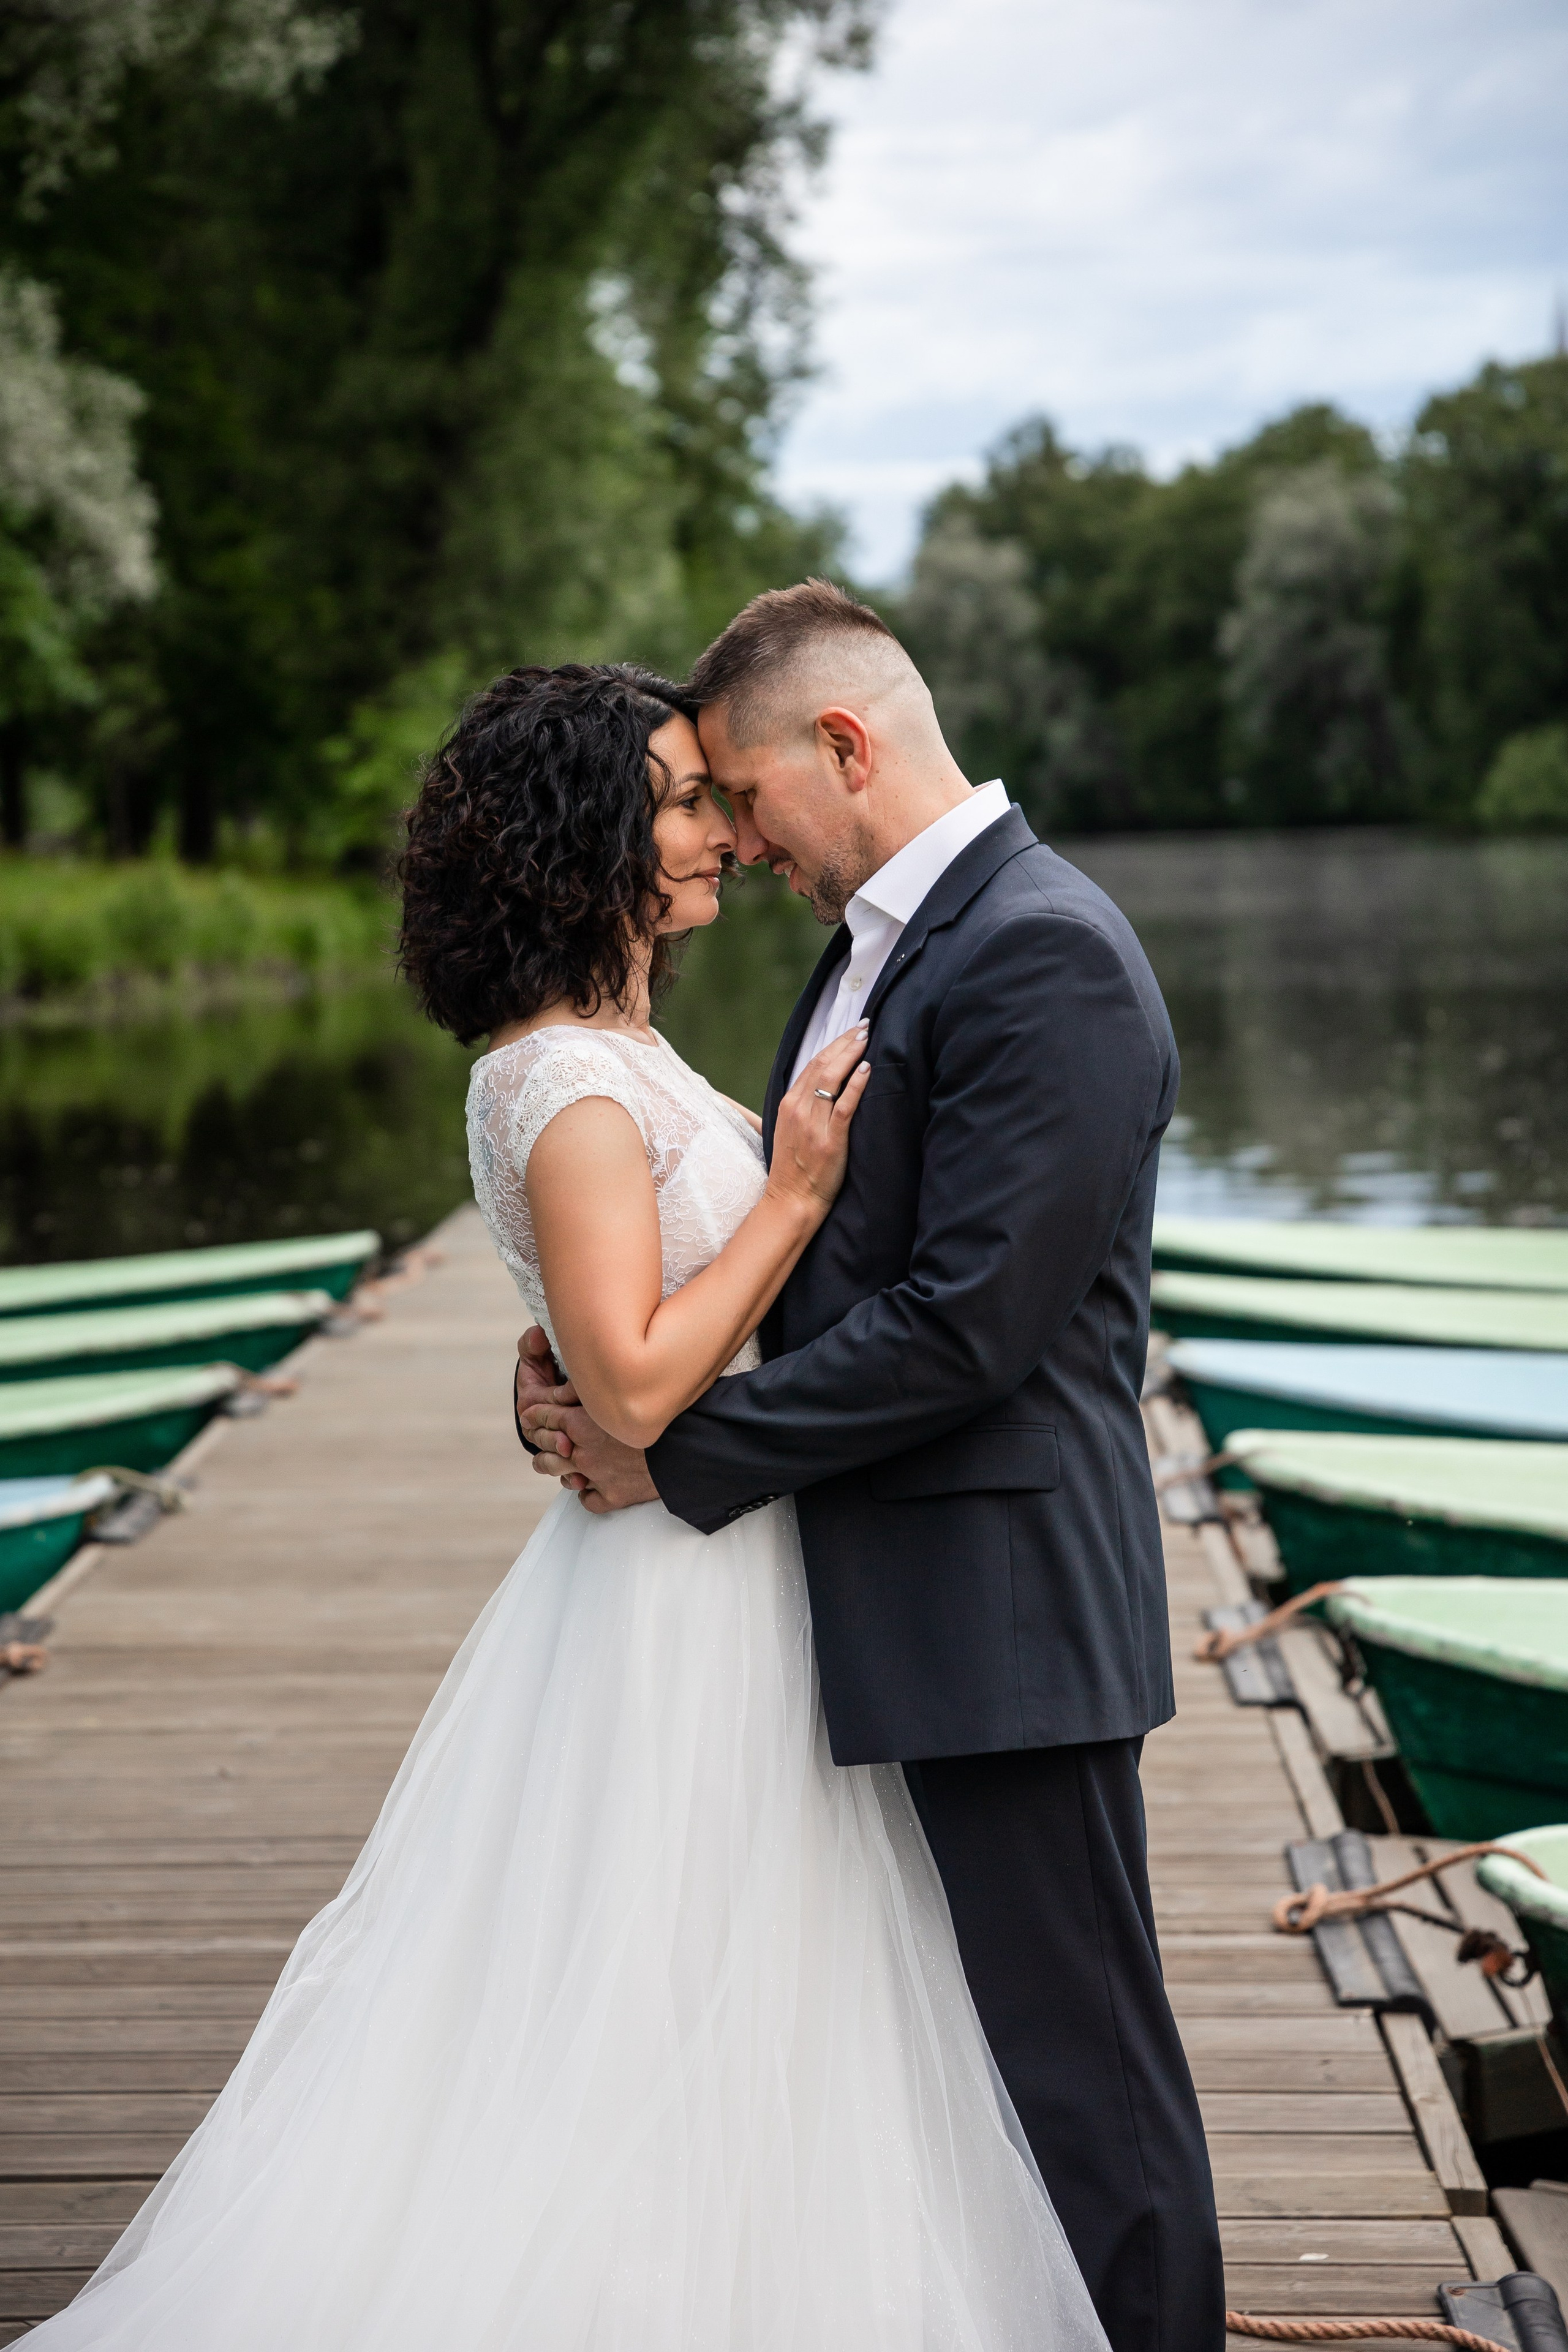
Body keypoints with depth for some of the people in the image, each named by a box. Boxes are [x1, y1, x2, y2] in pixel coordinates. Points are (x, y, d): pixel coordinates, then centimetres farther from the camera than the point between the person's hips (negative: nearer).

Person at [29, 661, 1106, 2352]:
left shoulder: (623, 1060, 11)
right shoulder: (574, 1090, -19)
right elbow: (638, 1384, -24)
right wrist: (795, 1195, -20)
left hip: (726, 1573, 10)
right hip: (679, 1604, -10)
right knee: (667, 2033, 1)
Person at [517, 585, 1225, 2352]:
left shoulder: (1045, 955, -17)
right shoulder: (876, 946, 14)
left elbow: (965, 1322, -23)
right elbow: (820, 1250, 16)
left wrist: (681, 1452, -16)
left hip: (998, 1608, -10)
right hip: (890, 1608, 10)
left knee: (1075, 2064, 2)